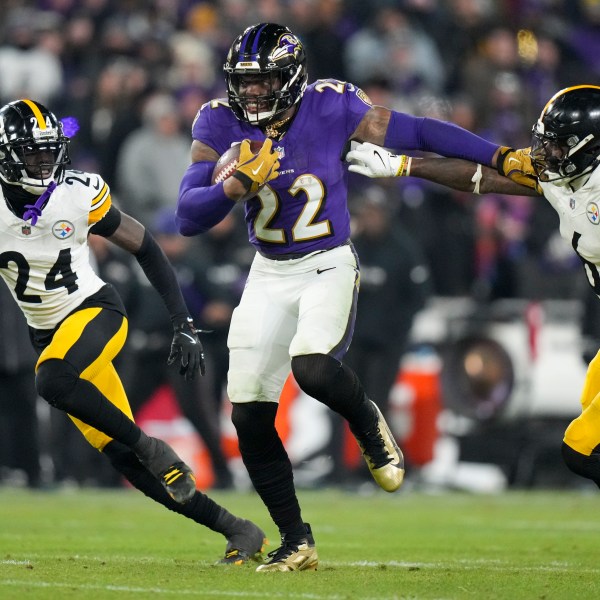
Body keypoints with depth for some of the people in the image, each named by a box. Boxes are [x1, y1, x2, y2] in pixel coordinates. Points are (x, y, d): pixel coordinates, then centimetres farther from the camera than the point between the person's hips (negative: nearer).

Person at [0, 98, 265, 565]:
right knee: (122, 457, -4)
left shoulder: (79, 196, -12)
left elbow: (146, 249, -2)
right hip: (47, 332, 3)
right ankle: (235, 530, 5)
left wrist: (184, 325, -5)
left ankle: (152, 448, -15)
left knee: (52, 382, -36)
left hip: (96, 312, -3)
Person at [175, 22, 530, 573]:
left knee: (312, 367, -31)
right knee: (249, 415, -3)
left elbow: (417, 133, -6)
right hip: (268, 275, 3)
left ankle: (369, 425, 5)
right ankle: (297, 544, 12)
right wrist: (240, 185, -31)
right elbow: (189, 217, -13)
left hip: (329, 265, -3)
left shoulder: (332, 108, -14)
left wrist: (504, 158, -8)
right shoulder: (221, 125, -9)